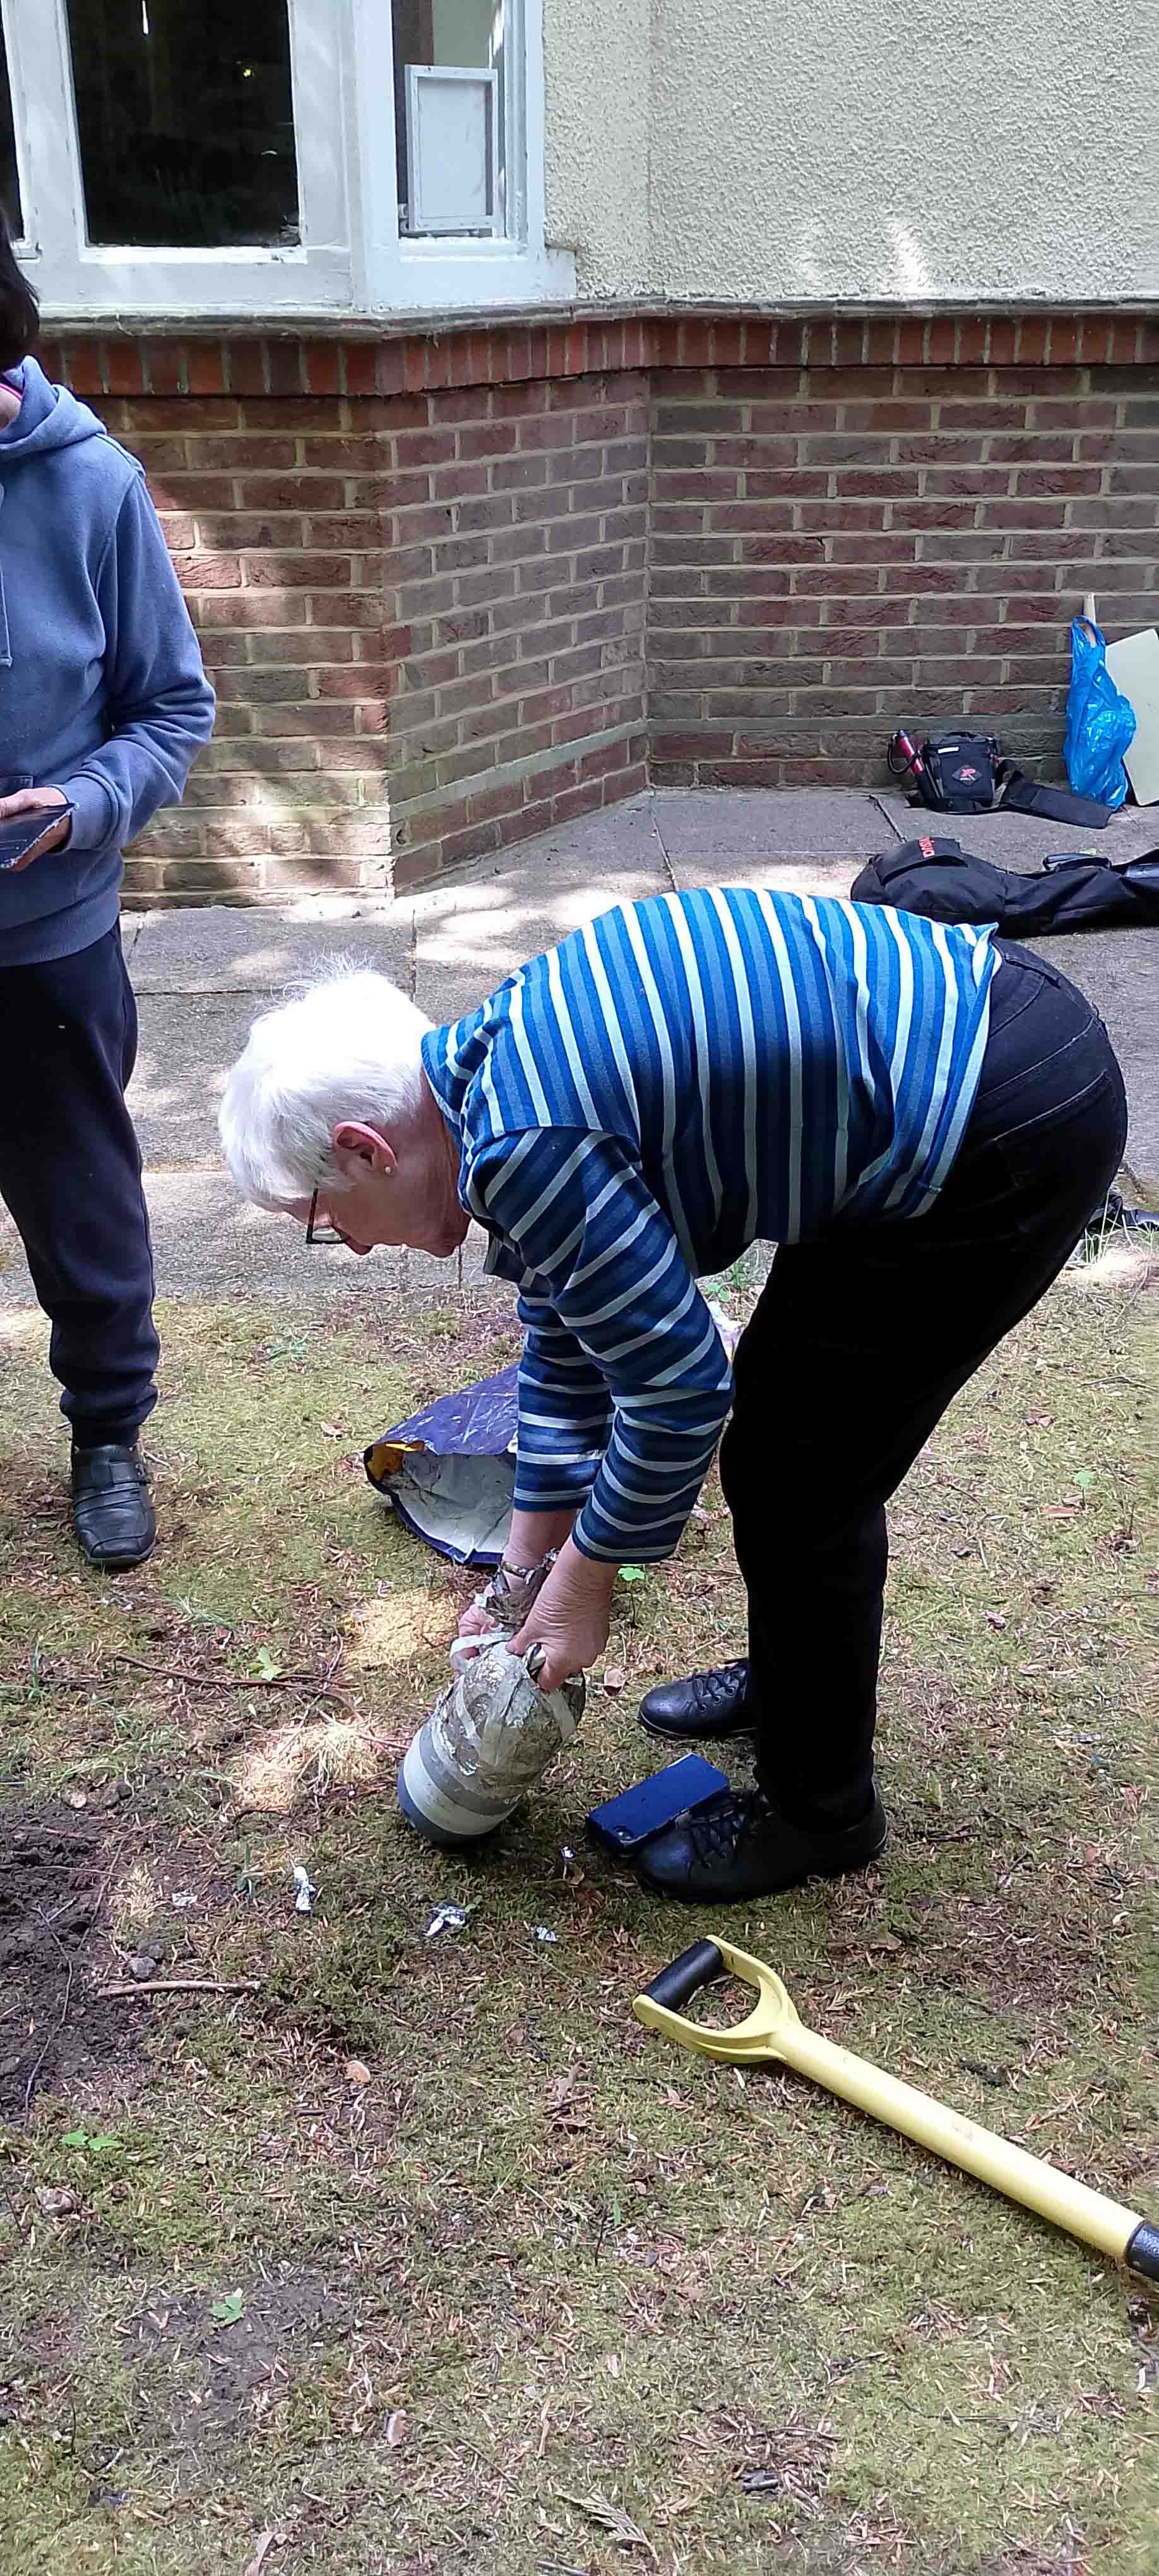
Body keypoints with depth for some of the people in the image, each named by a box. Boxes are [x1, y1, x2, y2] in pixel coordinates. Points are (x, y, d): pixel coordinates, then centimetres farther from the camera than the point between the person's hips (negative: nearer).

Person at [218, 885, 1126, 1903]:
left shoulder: (523, 1147, -22)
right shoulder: (498, 1066, 9)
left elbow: (679, 1390, -16)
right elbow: (564, 1346, 17)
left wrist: (581, 1584, 0)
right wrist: (524, 1580, 22)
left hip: (1012, 1129, -10)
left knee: (797, 1483, 2)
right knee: (791, 1431, 22)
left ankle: (819, 1810, 23)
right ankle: (793, 1677, 45)